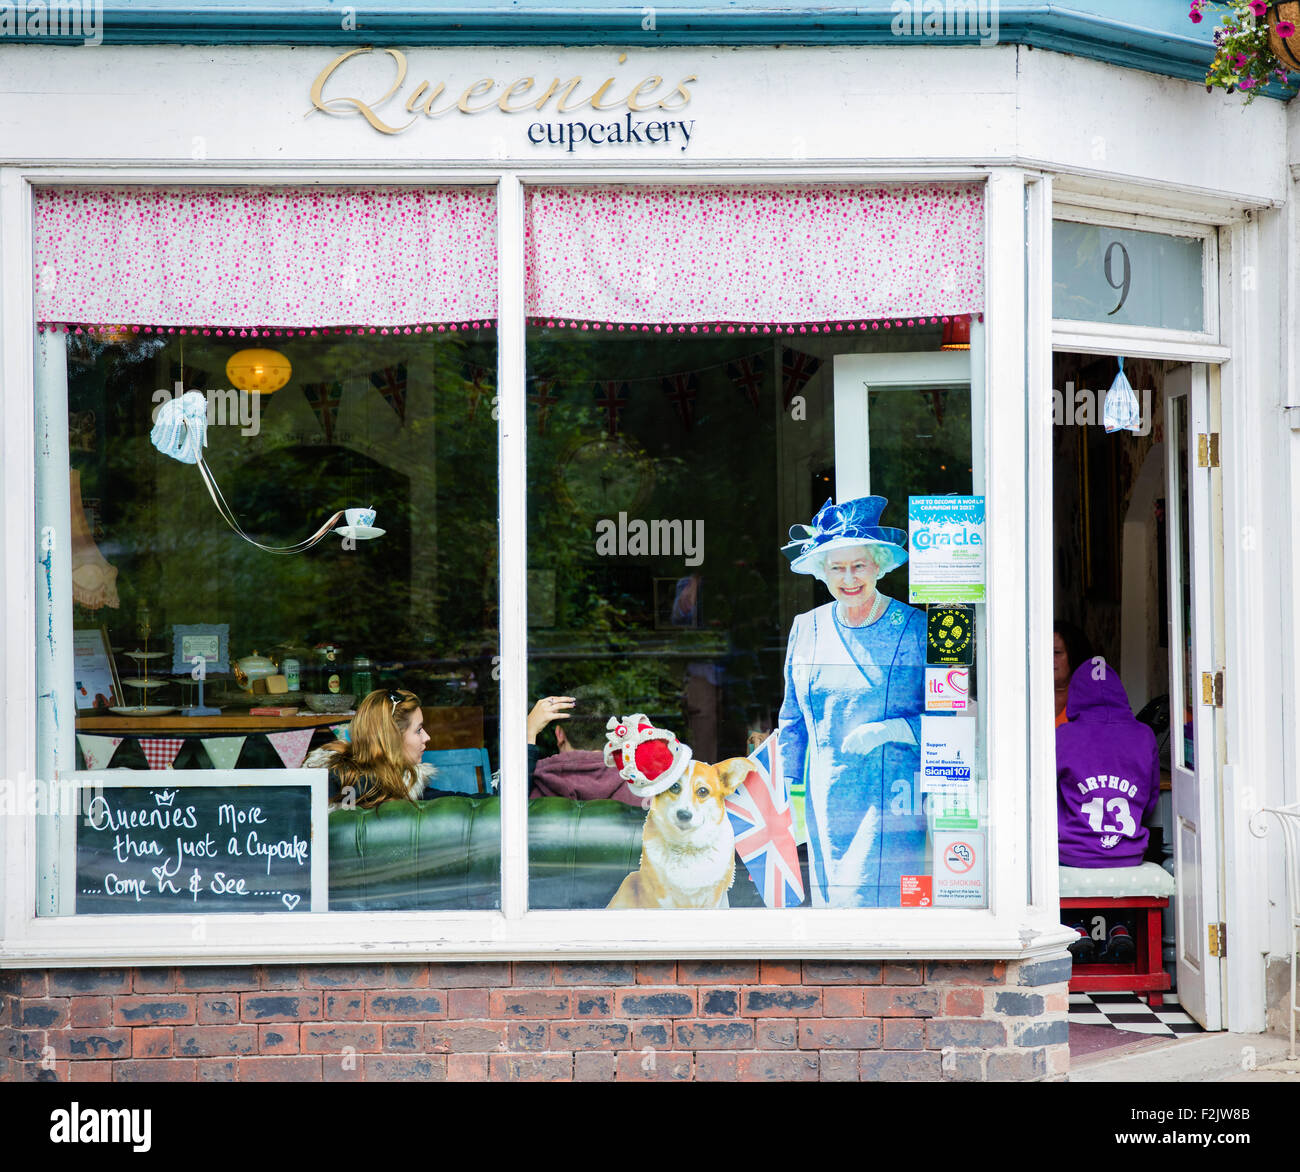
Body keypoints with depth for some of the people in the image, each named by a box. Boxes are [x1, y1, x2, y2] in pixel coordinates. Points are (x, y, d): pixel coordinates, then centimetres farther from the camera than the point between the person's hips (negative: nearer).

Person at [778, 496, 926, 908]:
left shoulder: (916, 629, -3)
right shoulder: (806, 629, 9)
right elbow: (793, 719, 19)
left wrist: (892, 730, -15)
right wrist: (788, 783, 14)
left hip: (893, 801, -4)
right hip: (826, 806, 4)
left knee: (880, 900, -14)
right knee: (830, 901, 5)